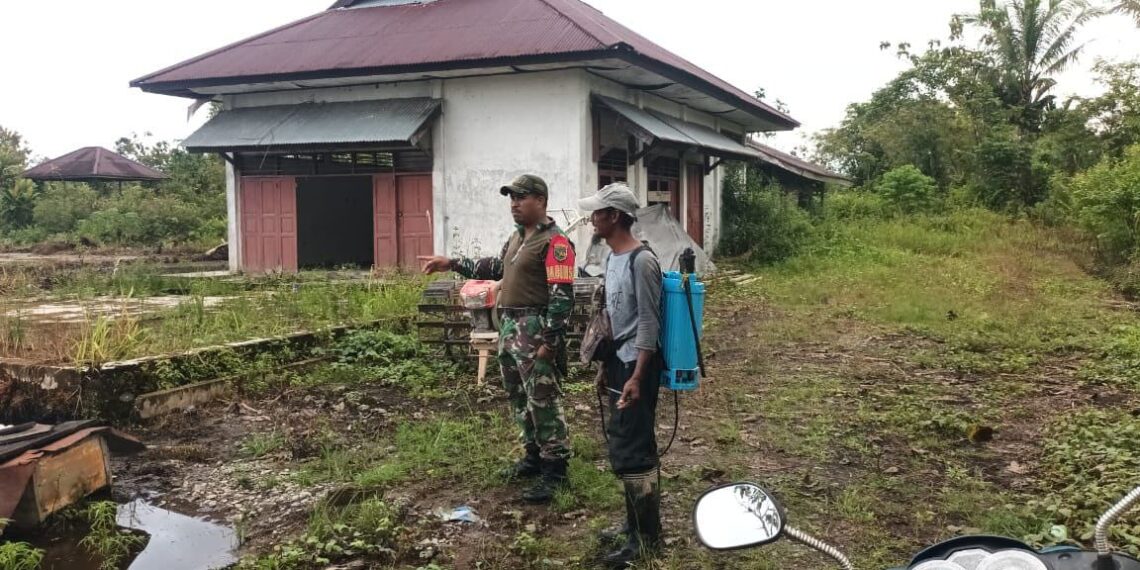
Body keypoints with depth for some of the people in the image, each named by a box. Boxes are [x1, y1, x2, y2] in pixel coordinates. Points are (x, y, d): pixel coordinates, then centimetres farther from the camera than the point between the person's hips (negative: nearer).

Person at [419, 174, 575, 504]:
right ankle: (534, 456, 28)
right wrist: (452, 264, 23)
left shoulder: (554, 242, -14)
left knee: (543, 402, -6)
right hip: (509, 328, 10)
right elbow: (496, 268, 28)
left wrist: (550, 341, -23)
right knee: (519, 399, 16)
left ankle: (554, 470, 1)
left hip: (535, 331, -10)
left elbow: (562, 296, -19)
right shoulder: (517, 236, 16)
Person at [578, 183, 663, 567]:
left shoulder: (642, 261, -17)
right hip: (618, 361, 9)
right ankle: (635, 523, 26)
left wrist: (637, 377, -23)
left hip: (637, 364, -9)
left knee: (633, 450, -6)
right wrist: (607, 366, 19)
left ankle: (647, 537, 5)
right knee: (621, 444, 14)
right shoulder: (613, 259, 11)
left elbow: (649, 323, -19)